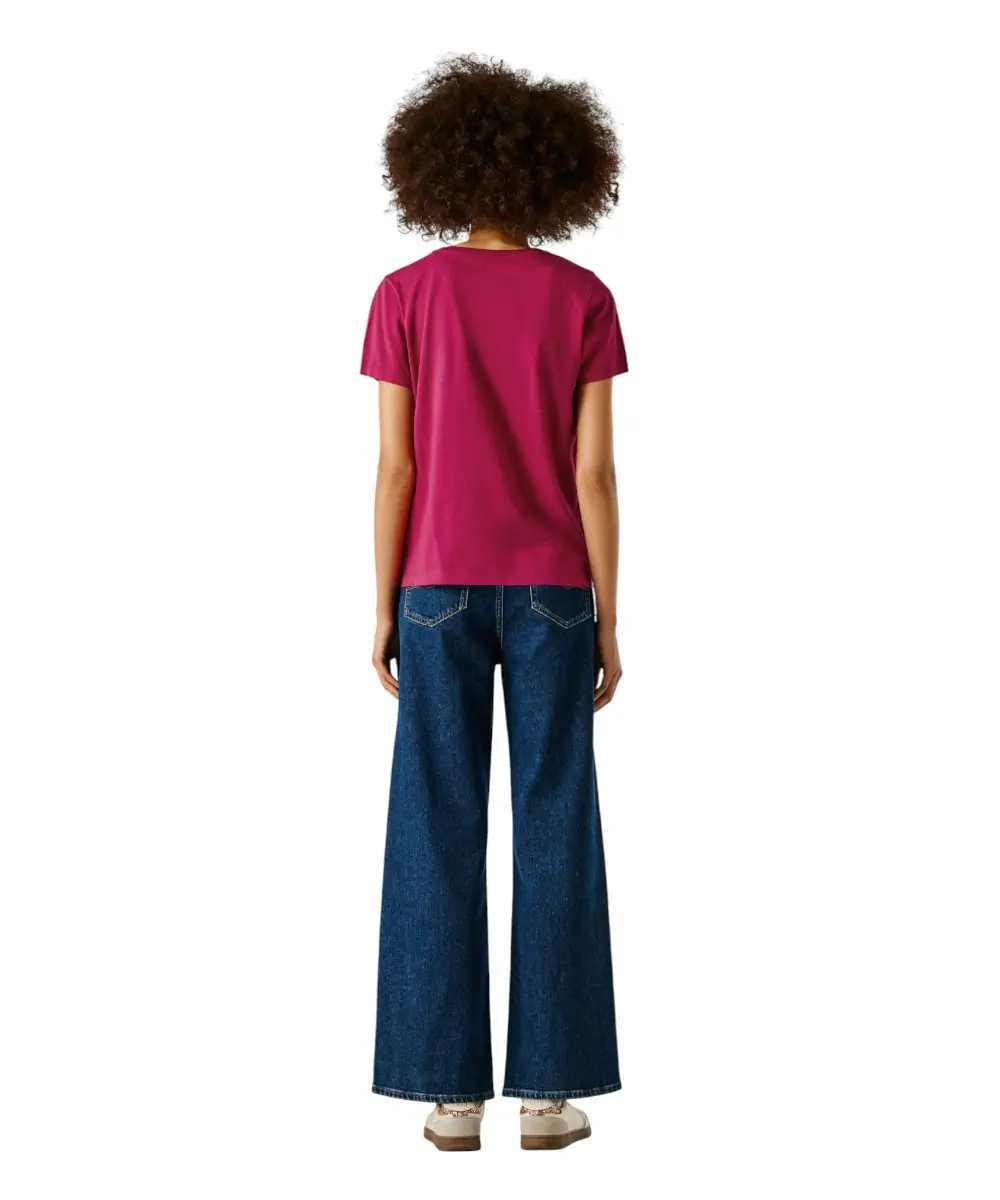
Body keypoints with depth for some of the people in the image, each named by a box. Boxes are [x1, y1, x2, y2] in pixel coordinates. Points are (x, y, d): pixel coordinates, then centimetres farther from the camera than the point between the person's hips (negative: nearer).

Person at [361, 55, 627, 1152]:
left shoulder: (406, 296, -4)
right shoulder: (583, 299, -3)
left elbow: (396, 468, -6)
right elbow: (594, 473, -5)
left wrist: (384, 611, 1)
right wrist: (607, 623, 0)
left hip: (441, 588, 0)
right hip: (552, 589, 0)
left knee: (439, 834, 4)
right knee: (555, 831, 4)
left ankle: (451, 1091, 4)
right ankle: (549, 1088, 5)